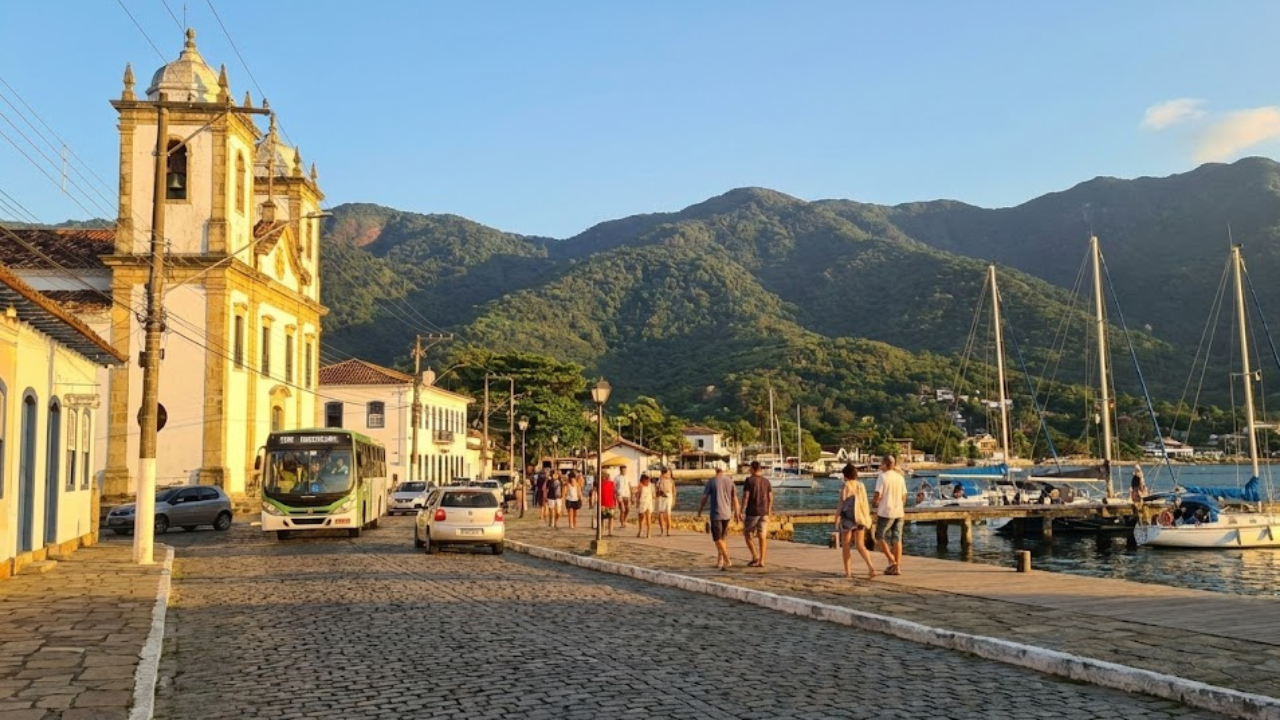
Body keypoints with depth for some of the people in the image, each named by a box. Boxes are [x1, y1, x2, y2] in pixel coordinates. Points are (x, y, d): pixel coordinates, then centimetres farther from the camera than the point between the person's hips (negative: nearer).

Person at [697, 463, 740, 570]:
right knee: (723, 537, 18)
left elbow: (704, 498, -5)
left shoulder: (711, 482, -8)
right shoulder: (730, 481, 2)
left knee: (717, 539, -2)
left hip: (716, 514, -4)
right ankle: (719, 561, 20)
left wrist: (699, 511, 7)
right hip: (727, 514, 4)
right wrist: (736, 512, 17)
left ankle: (727, 561, -16)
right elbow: (734, 498, 6)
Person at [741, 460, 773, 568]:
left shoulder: (749, 480, -9)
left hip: (752, 512, -5)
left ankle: (755, 556, -6)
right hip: (764, 513, 5)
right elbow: (770, 498, 6)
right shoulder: (766, 481, 6)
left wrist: (742, 512, -12)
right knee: (762, 537, 4)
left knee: (747, 535, 8)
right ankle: (761, 561, 0)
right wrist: (769, 512, 17)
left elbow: (745, 497, -15)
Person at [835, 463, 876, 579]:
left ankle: (848, 571, 10)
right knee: (860, 545, 7)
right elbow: (866, 504, 5)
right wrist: (867, 519, 16)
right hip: (860, 519, 4)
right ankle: (870, 566, -13)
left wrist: (836, 521, -5)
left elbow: (841, 506, -10)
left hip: (848, 519, -4)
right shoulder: (861, 486, 3)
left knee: (846, 545, 9)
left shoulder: (845, 488, -10)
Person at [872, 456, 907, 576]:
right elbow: (904, 496, 11)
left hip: (886, 512, -6)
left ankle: (892, 560, -4)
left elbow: (878, 496, -14)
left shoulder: (882, 476, -10)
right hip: (899, 512, 6)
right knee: (897, 539, 7)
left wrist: (873, 501, 7)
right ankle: (897, 567, 7)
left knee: (880, 536, 6)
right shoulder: (900, 477, 8)